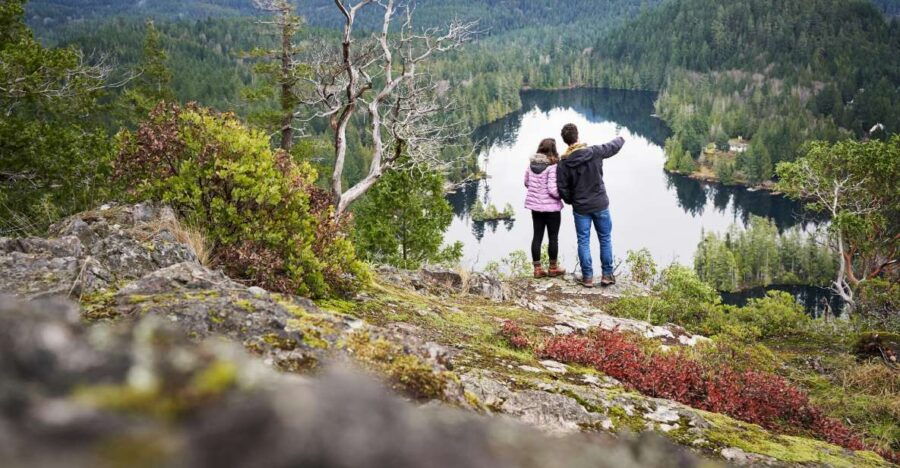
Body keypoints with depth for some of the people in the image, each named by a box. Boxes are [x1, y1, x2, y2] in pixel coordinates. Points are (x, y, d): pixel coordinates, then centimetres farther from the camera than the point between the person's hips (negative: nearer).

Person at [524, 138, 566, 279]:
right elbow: (553, 190, -22)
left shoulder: (532, 165, 0)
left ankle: (537, 268, 16)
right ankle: (553, 268, 19)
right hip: (551, 207, -6)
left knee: (537, 236, 11)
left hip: (535, 206, 6)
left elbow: (526, 183, 10)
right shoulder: (553, 167, -19)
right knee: (553, 237, 9)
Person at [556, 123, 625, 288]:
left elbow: (562, 189, -7)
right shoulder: (595, 152, -12)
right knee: (605, 239, 12)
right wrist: (621, 139, 30)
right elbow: (614, 147, 7)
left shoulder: (564, 164, -11)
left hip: (580, 208, 0)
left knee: (583, 241, 9)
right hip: (600, 205, 0)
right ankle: (607, 274, 16)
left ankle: (587, 277, 11)